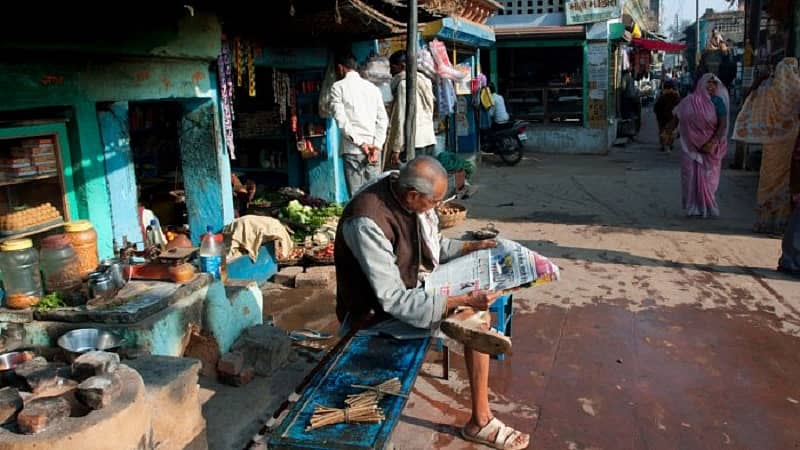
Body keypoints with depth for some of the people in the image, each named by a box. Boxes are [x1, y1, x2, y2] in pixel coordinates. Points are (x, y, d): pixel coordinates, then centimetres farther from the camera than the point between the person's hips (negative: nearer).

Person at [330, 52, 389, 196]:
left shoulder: (338, 87, 1)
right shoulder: (372, 87, 14)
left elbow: (341, 119, -9)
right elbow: (383, 119, 6)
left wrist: (361, 143, -10)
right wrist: (376, 145, -1)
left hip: (352, 149, -4)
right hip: (374, 149, 4)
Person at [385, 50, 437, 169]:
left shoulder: (404, 83, -6)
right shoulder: (423, 82, 17)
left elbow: (402, 118, -12)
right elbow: (429, 113, 16)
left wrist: (396, 149, -12)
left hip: (413, 142, -8)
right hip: (429, 140, 8)